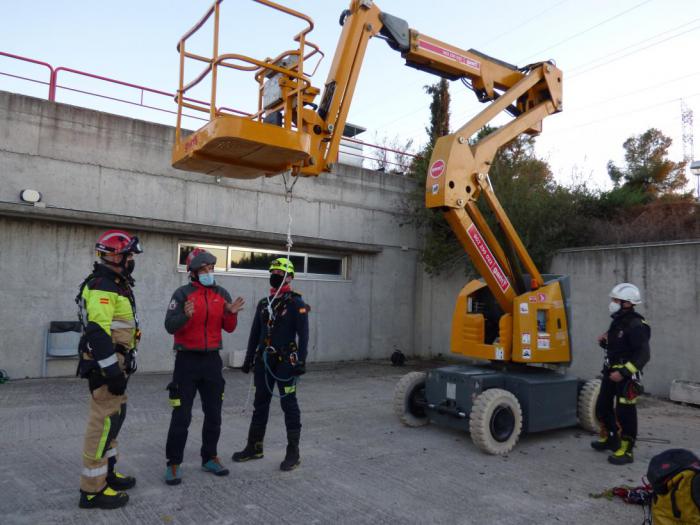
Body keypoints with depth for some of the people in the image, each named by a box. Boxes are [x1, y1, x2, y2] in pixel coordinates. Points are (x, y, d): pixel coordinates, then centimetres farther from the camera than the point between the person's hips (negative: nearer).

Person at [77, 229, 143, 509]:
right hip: (104, 364, -11)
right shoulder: (101, 286, -18)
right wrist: (113, 371, -25)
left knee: (113, 417, 18)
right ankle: (92, 489, 4)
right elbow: (97, 332, -25)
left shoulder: (116, 284, 16)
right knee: (103, 421, -5)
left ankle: (106, 473, 31)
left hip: (114, 362, 11)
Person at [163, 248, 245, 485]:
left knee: (214, 414, 12)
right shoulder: (183, 293, -8)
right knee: (181, 416, 1)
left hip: (212, 359, 5)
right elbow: (170, 326, -16)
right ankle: (173, 464, 13)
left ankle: (210, 457, 27)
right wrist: (186, 315, -34)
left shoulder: (222, 294, 5)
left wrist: (232, 313, -14)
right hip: (187, 360, -4)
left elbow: (229, 328, 5)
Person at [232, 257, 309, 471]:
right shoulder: (263, 303, 12)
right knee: (260, 403, 14)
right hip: (263, 361, 7)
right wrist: (249, 358, 14)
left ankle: (293, 453, 9)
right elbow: (255, 333, 15)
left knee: (289, 405, 0)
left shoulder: (296, 304, -7)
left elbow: (303, 335, -12)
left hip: (285, 363, -6)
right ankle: (254, 448, 27)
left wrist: (301, 361, -18)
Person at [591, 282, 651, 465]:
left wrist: (623, 372, -27)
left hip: (626, 375, -9)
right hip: (610, 371, 9)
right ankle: (608, 438, 36)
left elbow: (643, 355, -22)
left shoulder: (636, 325, -18)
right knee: (602, 407, 17)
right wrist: (604, 341, 2)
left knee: (624, 413, -3)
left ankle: (626, 451, 7)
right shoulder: (617, 321, 10)